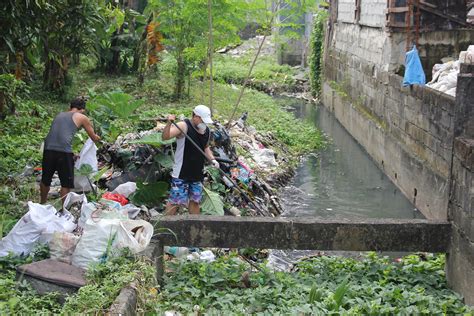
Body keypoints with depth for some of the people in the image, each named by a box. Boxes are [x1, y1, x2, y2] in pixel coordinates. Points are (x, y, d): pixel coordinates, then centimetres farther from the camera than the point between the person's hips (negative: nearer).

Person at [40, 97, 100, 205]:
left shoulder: (59, 115, 26)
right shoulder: (82, 118, 11)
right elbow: (94, 138, 21)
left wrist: (71, 154, 45)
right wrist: (98, 138, 46)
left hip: (48, 148, 5)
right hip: (63, 151, -5)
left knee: (45, 180, 23)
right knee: (66, 183, 9)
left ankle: (42, 204, 39)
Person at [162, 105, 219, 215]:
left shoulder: (207, 131, 8)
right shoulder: (183, 126, -13)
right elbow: (165, 137, -25)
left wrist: (212, 159, 7)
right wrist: (169, 124, -42)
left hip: (197, 174, 7)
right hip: (181, 174, -6)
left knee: (195, 201, 14)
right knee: (175, 201, -6)